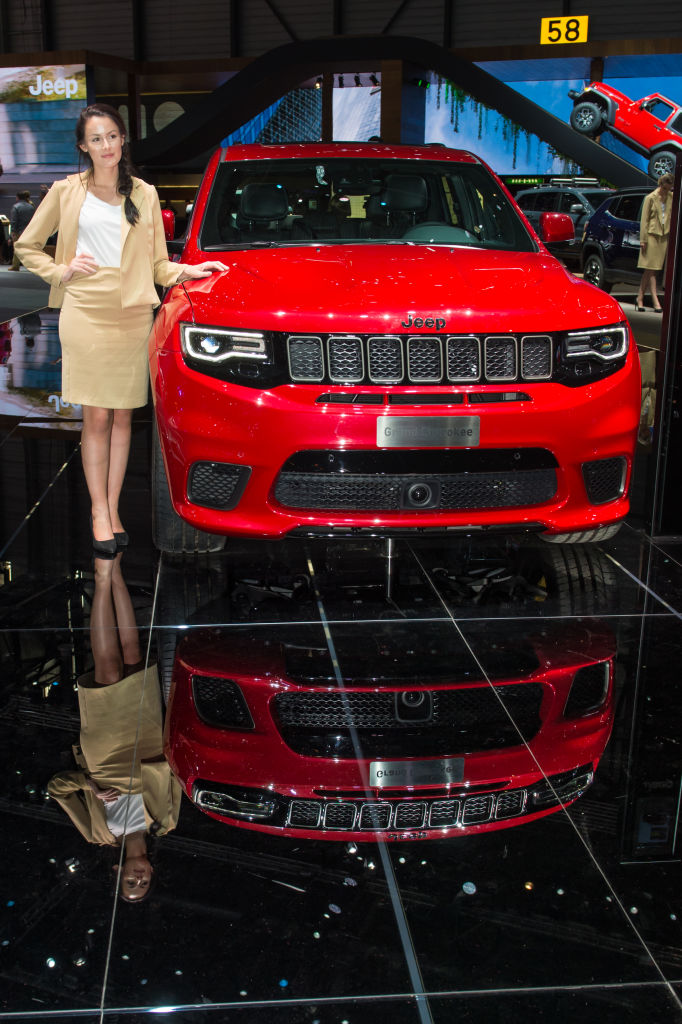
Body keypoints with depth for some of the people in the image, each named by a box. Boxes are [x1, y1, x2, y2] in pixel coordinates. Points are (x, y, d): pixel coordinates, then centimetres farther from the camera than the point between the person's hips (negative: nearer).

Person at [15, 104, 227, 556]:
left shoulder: (144, 194, 14)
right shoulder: (67, 192, 8)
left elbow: (157, 264, 12)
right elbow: (27, 247, 14)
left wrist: (189, 270, -6)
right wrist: (62, 271, -2)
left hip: (134, 314, 2)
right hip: (86, 312, -2)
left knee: (123, 416, 4)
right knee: (97, 417, -3)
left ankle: (114, 508, 12)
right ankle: (100, 513, 5)